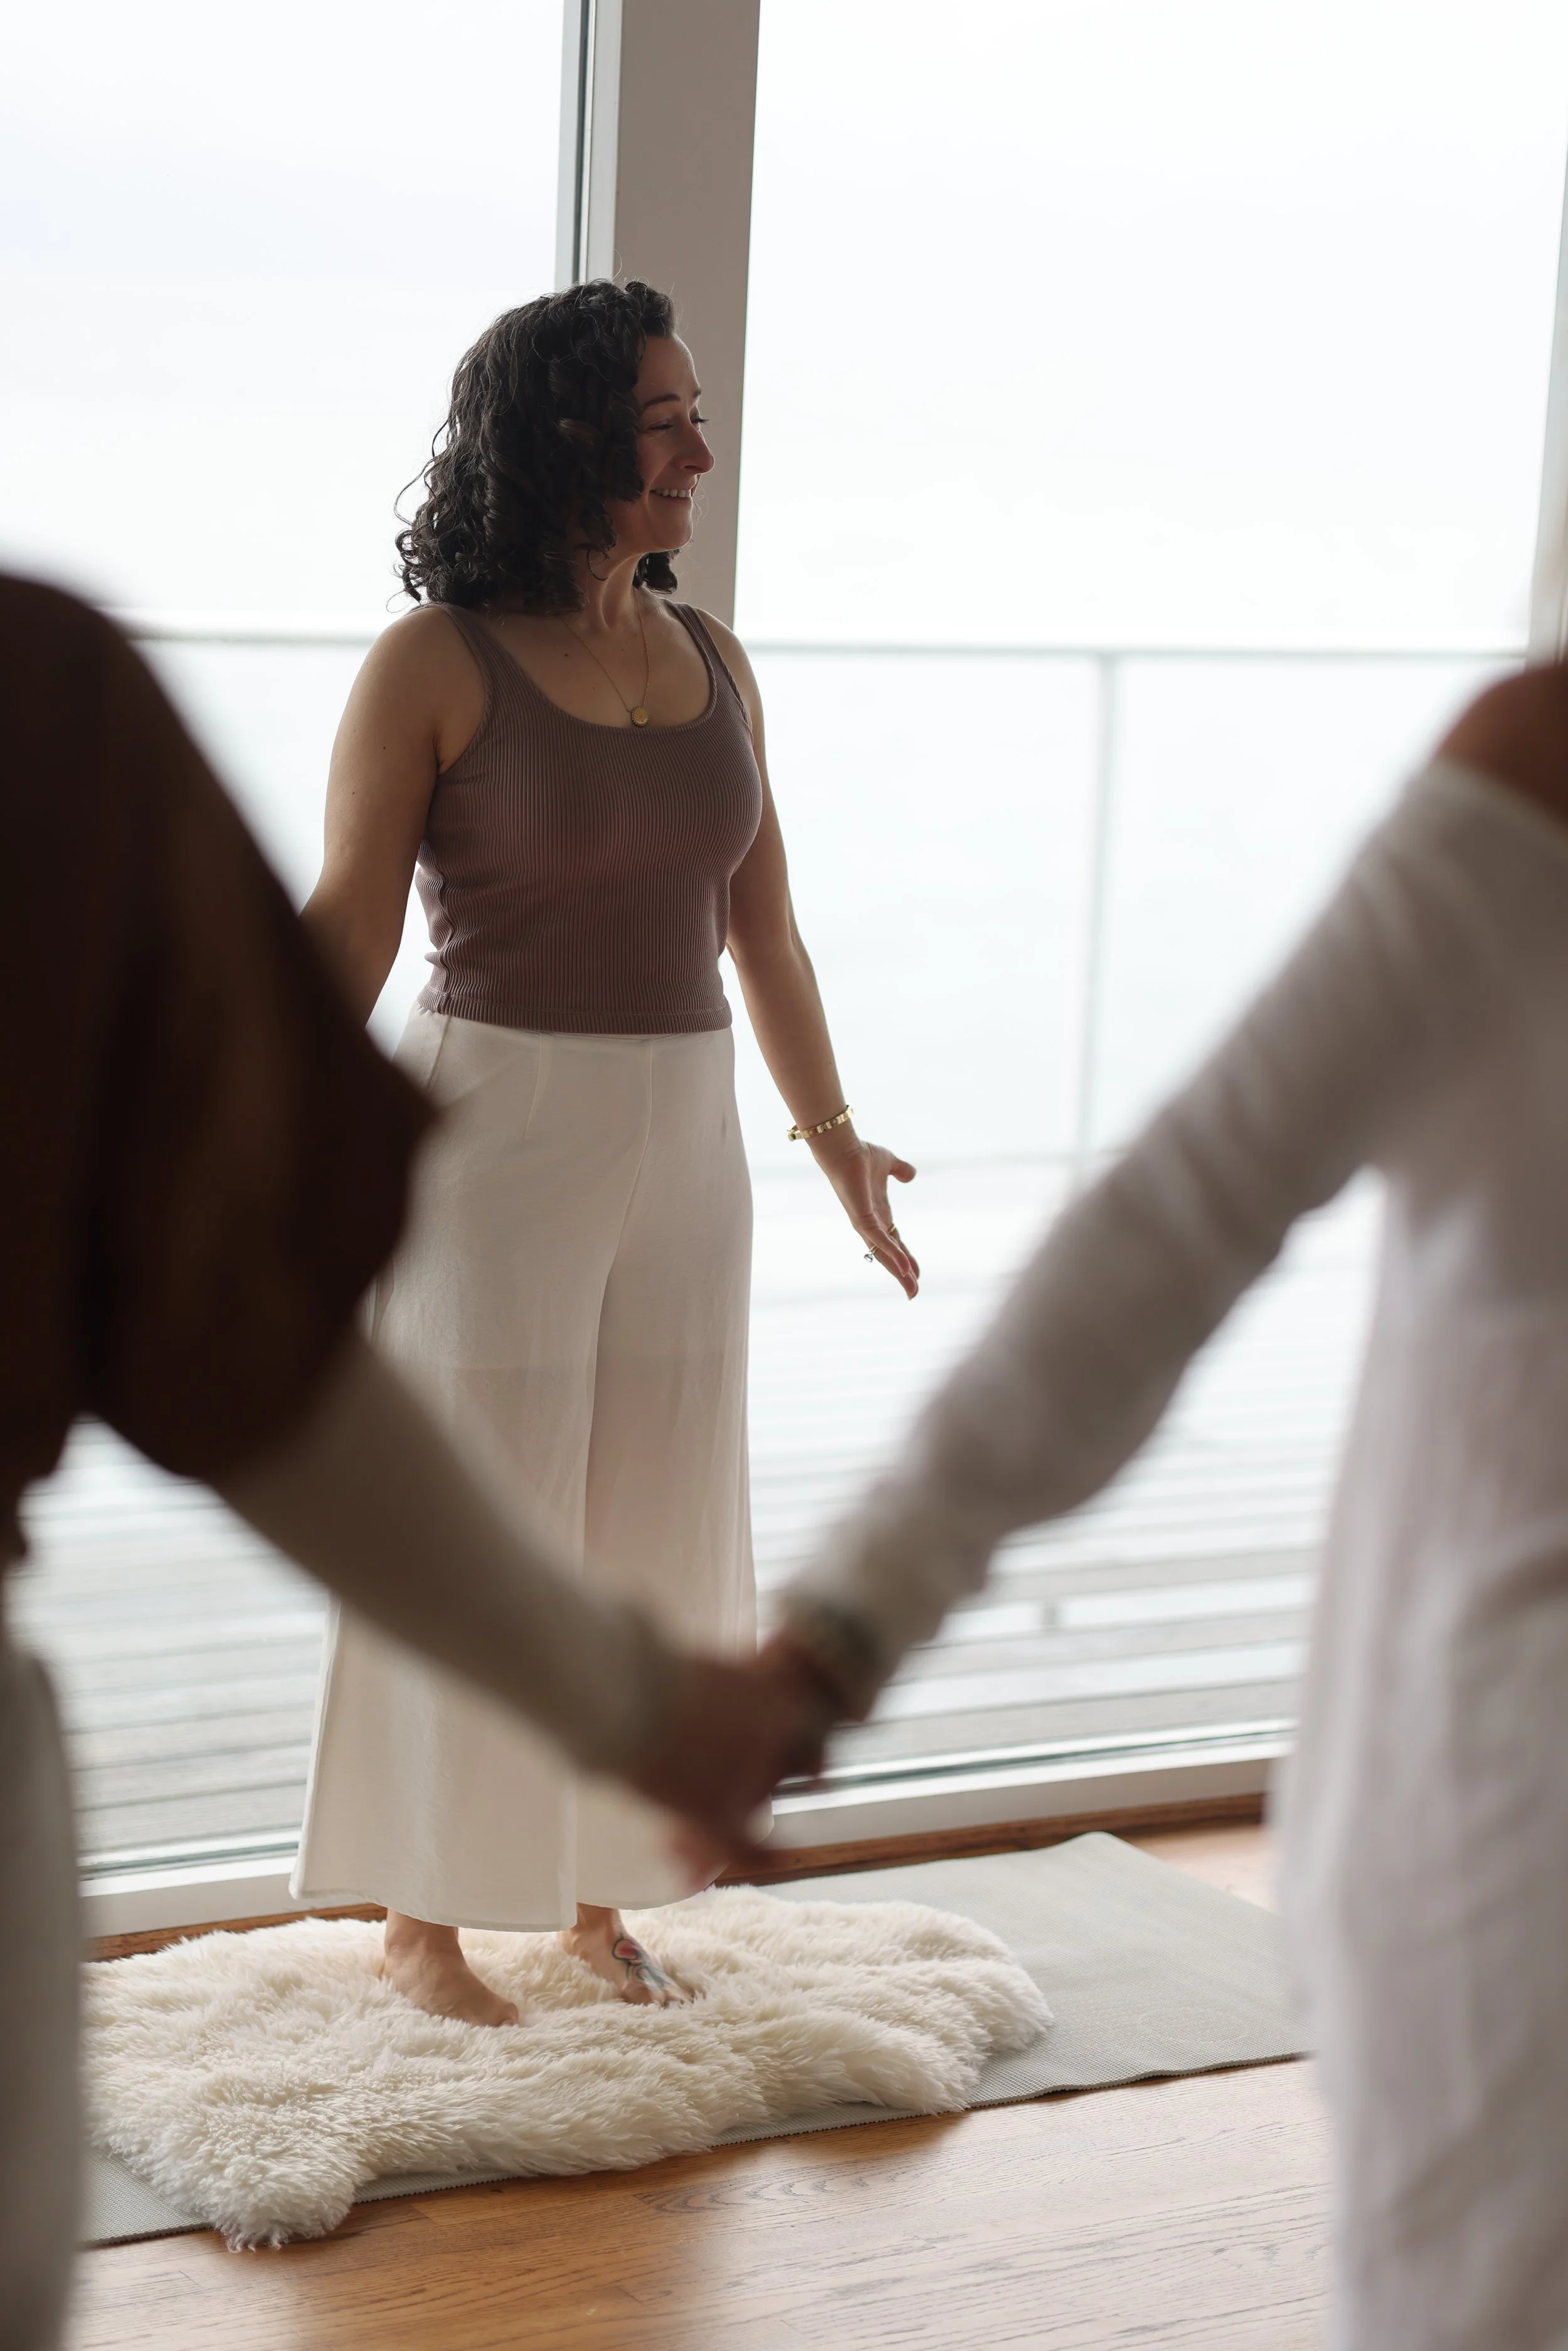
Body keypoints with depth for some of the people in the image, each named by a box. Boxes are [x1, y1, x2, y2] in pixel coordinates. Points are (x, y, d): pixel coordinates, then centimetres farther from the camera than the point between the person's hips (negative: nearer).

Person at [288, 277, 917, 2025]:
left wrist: (829, 1129, 22)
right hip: (493, 1128, -5)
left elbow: (758, 915, 16)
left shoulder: (711, 662, 7)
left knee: (643, 1529, 12)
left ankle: (596, 1889, 27)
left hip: (680, 1141, 5)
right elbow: (349, 927, -12)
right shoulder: (433, 666, -10)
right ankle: (421, 1915, 17)